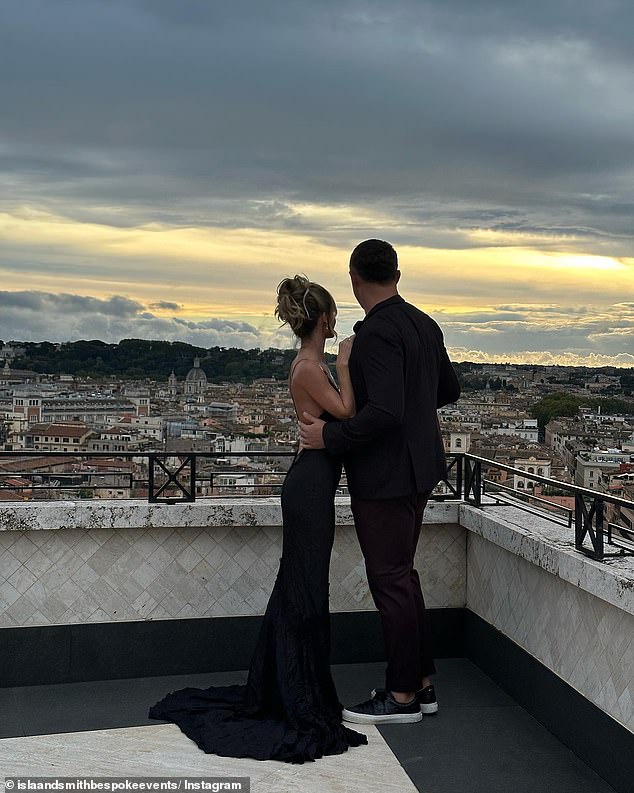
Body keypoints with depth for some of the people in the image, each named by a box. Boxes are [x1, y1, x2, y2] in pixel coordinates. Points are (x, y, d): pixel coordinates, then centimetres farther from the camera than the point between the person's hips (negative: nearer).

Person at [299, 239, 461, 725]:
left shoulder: (377, 333, -20)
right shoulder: (423, 324, 8)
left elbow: (385, 412, -28)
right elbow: (449, 390, 17)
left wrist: (330, 437, -17)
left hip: (385, 475, -10)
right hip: (417, 468, 10)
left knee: (390, 580, 2)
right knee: (402, 575, 18)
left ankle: (402, 696, 15)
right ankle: (422, 683, 28)